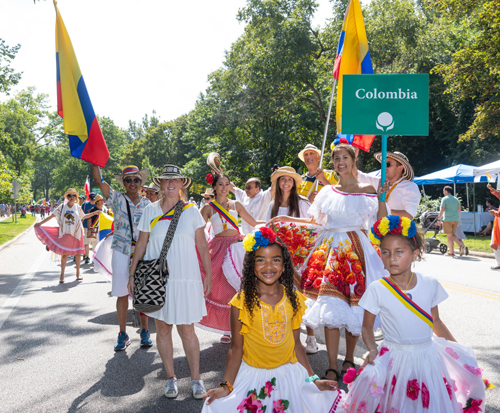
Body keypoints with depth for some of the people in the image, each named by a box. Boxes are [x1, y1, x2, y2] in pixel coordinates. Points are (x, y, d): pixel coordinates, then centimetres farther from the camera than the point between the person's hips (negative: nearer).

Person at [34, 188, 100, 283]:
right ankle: (62, 275, 3)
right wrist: (40, 223, -4)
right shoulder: (62, 207, -1)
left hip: (76, 232, 2)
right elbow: (52, 216, 0)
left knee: (77, 252, 6)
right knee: (64, 253, -4)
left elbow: (83, 216, 19)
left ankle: (78, 273, 18)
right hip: (65, 233, -1)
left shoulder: (78, 207, 4)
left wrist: (94, 213, 11)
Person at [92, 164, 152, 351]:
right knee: (122, 293, 5)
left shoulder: (147, 204, 7)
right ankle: (123, 334, 17)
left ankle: (144, 332, 21)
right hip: (121, 252, -1)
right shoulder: (117, 199, 1)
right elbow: (98, 180, -9)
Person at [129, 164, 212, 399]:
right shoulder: (150, 211, 4)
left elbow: (202, 245, 4)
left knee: (187, 329, 0)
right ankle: (170, 378, 22)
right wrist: (132, 274, 6)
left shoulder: (191, 210, 2)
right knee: (163, 328, 8)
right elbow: (141, 244, 8)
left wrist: (208, 274, 3)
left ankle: (196, 378, 14)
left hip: (185, 277, -1)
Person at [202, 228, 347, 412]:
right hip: (252, 375, -2)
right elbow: (236, 348, -6)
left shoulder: (294, 299, -2)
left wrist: (313, 379, 6)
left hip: (289, 374, 2)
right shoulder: (242, 302, -10)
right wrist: (226, 386, -13)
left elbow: (296, 343, 6)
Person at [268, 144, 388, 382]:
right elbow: (318, 220, 23)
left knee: (354, 306, 0)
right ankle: (332, 367, 0)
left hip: (356, 250, -2)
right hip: (330, 249, 2)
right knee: (330, 308, -5)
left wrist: (382, 198, -10)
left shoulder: (367, 190, 4)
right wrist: (289, 219, 20)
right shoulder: (328, 191, 14)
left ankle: (349, 359, 20)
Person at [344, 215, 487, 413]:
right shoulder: (377, 289, -13)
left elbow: (435, 321, 9)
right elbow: (367, 326, -4)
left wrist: (457, 347, 10)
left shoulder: (430, 284, -5)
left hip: (428, 357, 3)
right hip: (395, 359, -2)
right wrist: (372, 350, -20)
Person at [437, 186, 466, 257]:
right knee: (453, 235, 16)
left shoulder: (444, 199, -5)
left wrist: (439, 219, -9)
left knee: (449, 236, 0)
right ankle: (461, 244, -6)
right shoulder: (456, 199, 14)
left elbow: (442, 210, -13)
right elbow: (459, 210, 15)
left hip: (447, 219, -6)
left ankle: (451, 252, 2)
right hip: (456, 219, 6)